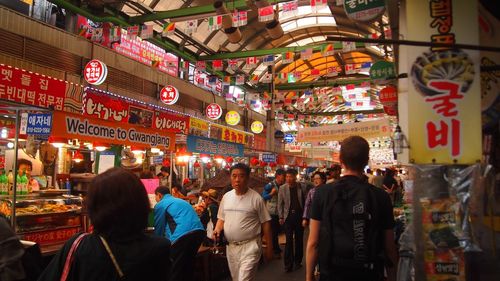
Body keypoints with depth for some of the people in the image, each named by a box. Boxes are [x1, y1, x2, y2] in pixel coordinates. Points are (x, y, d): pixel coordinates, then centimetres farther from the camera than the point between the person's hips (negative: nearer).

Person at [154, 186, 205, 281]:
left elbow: (159, 227, 15)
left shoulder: (160, 205, 10)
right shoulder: (181, 201, 33)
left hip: (183, 235, -7)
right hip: (199, 231, 8)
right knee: (188, 268, 21)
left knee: (175, 272, 4)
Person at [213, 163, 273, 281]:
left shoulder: (256, 198, -10)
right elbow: (221, 218, 15)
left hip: (250, 246, -5)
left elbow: (265, 223, -6)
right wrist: (217, 229, -6)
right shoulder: (226, 197, 5)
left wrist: (269, 248, -4)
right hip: (231, 246, 6)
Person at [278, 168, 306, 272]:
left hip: (299, 216, 1)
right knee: (289, 240, 0)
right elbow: (280, 204, 3)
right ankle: (288, 264, 6)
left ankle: (298, 261, 25)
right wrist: (281, 217, -1)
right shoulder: (282, 188, -1)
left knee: (299, 239, 11)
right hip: (288, 216, -1)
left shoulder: (301, 187, -2)